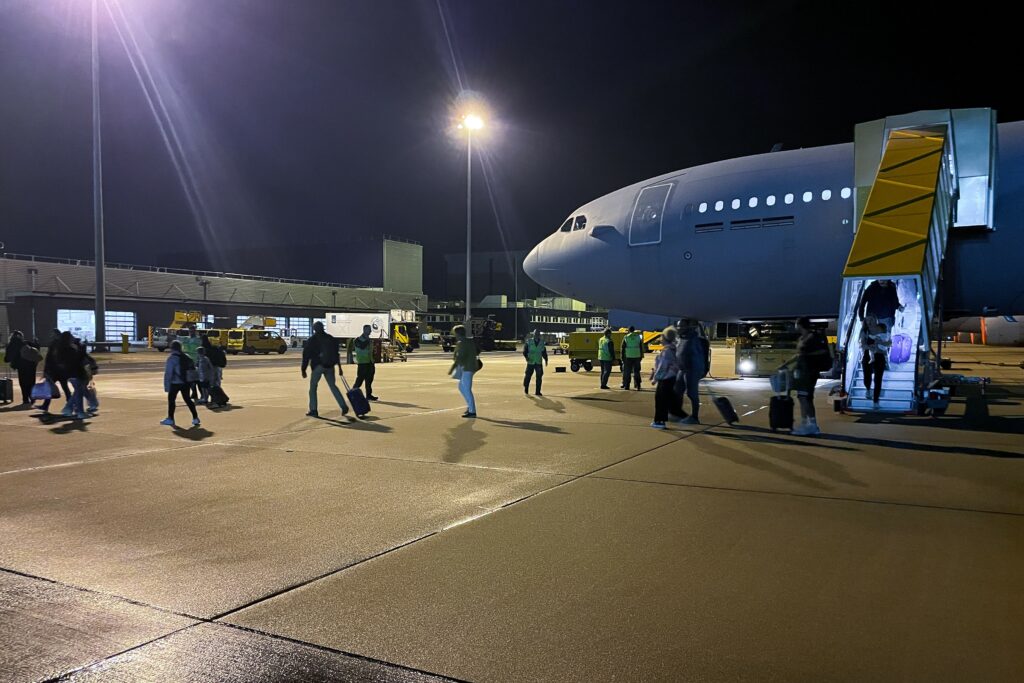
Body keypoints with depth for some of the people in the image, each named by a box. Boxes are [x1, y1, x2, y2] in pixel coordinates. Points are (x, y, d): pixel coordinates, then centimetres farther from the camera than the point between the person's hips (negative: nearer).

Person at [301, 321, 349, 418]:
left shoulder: (312, 340, -3)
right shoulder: (331, 338, 9)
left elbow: (306, 355, -4)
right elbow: (336, 353, 12)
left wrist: (303, 370, 0)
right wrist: (339, 367, 17)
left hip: (318, 366, -4)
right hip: (330, 366, 4)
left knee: (313, 387, 8)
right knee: (333, 386, 12)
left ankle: (313, 410, 4)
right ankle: (344, 407, 1)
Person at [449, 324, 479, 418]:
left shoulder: (461, 343, -16)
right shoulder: (471, 341, 12)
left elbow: (460, 357, -25)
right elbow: (477, 352, 23)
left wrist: (452, 367, -23)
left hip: (467, 368, -10)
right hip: (467, 367, 10)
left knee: (467, 389, -5)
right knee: (461, 387, 20)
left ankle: (472, 411, -3)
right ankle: (470, 406, 21)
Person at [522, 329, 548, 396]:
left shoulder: (542, 342, 9)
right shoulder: (529, 341, 1)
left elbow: (544, 352, 15)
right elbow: (525, 350, -1)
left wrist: (545, 359, 4)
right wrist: (526, 356, -17)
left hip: (539, 363, 2)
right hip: (530, 362, -2)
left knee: (539, 376, -3)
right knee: (528, 376, 1)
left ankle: (538, 391, 3)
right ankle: (526, 389, 23)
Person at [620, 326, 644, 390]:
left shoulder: (626, 337, -2)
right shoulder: (638, 337, 3)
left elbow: (623, 348, 1)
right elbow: (641, 347, 7)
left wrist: (622, 357, 8)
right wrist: (641, 356, 14)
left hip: (628, 357, -1)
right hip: (637, 356, 1)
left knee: (627, 372, 5)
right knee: (636, 372, 6)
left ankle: (626, 386, 5)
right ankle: (638, 386, 2)